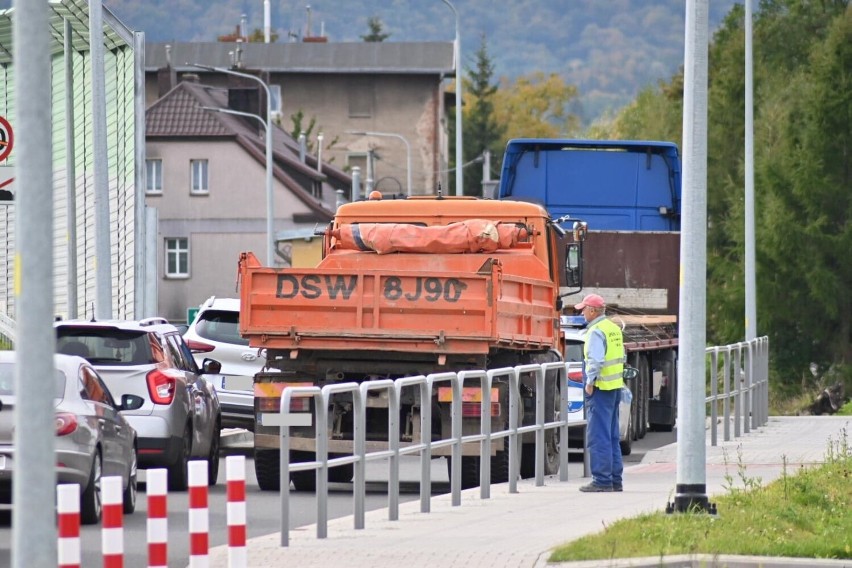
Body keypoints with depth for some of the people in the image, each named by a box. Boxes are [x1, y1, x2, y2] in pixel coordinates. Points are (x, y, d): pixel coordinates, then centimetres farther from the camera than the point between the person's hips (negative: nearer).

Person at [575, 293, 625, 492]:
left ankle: (602, 480, -8)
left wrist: (590, 382, -14)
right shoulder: (614, 329, 14)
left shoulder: (596, 331, -14)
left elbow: (595, 360, -23)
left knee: (599, 436, -6)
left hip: (601, 387, -9)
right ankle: (615, 480, 17)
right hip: (616, 386, 9)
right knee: (612, 436, 14)